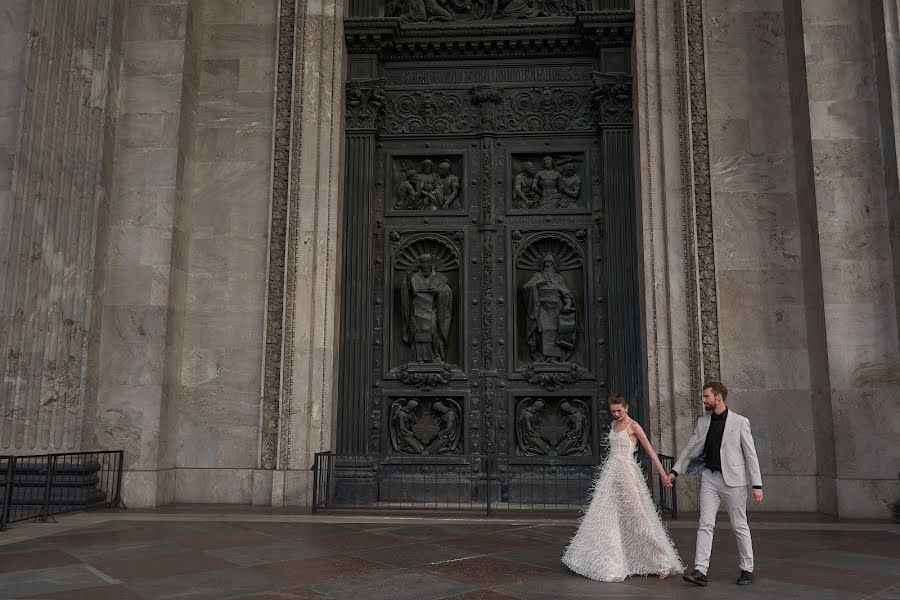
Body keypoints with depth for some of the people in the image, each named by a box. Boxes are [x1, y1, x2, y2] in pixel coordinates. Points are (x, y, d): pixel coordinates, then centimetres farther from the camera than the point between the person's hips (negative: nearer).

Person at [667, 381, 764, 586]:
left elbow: (751, 454, -5)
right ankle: (700, 571, -5)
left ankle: (747, 569, 21)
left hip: (733, 479, -4)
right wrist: (675, 471, 8)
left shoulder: (740, 422, -5)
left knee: (740, 526, 7)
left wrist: (757, 485, -8)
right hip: (709, 479, 4)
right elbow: (690, 448, 13)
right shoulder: (703, 422, 8)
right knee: (705, 525, -3)